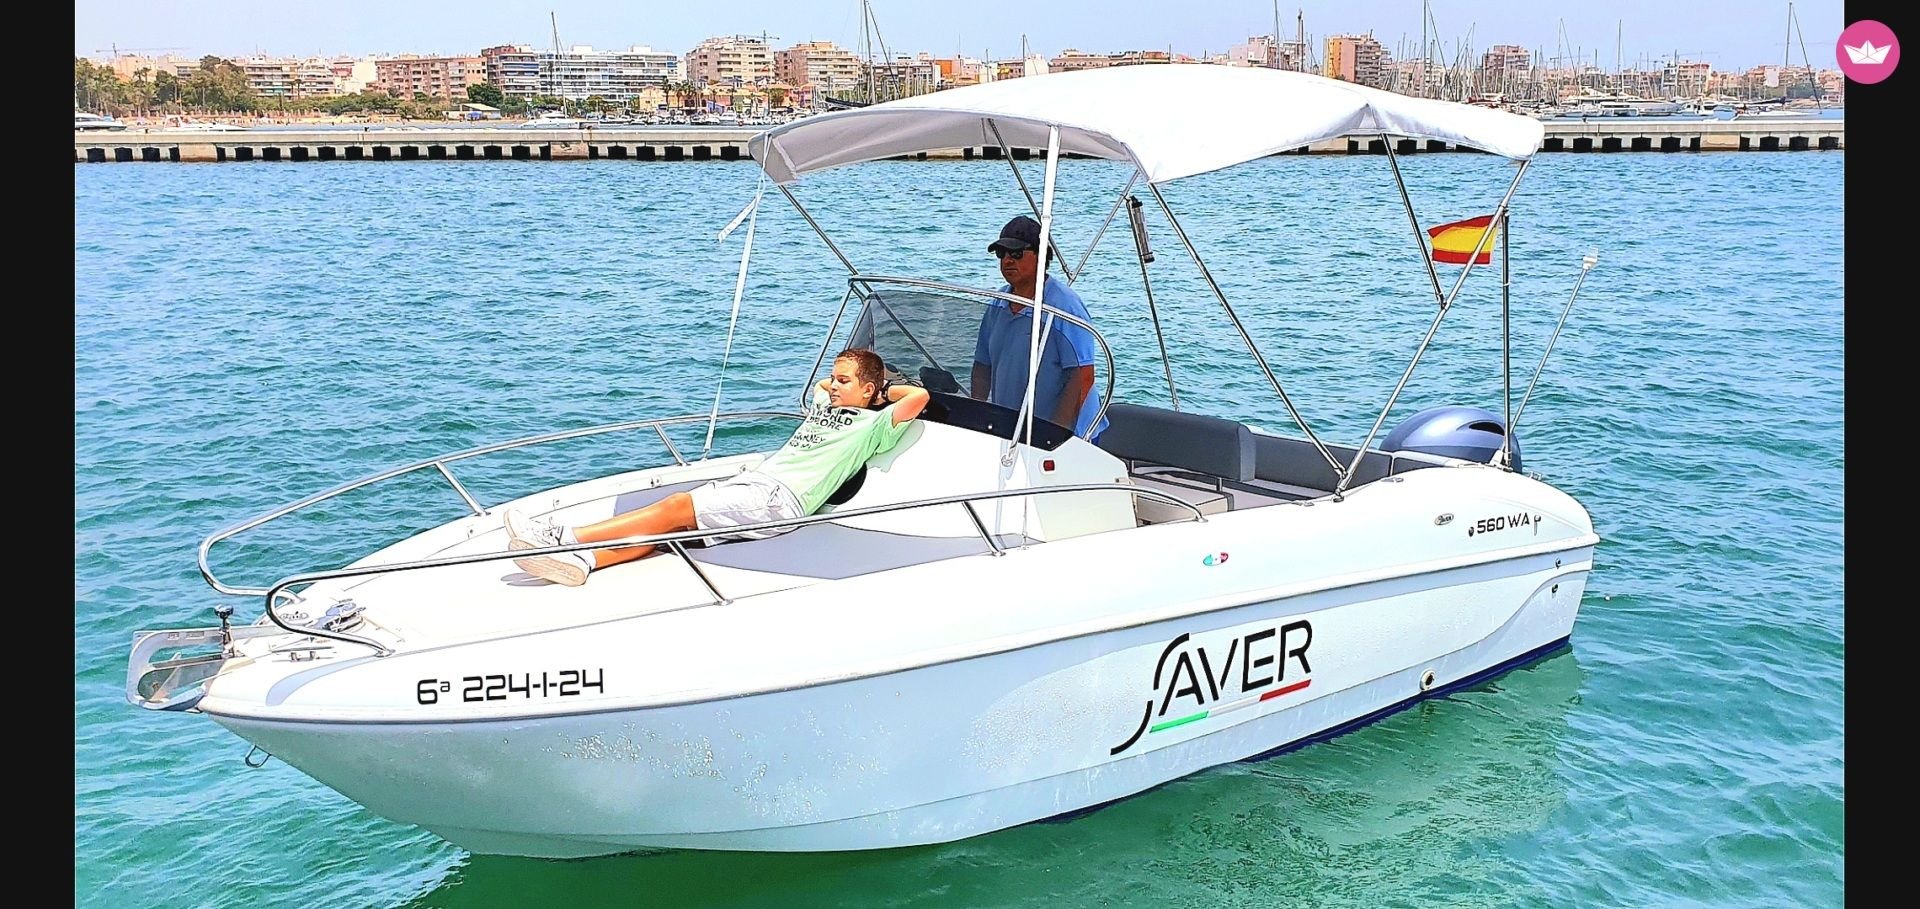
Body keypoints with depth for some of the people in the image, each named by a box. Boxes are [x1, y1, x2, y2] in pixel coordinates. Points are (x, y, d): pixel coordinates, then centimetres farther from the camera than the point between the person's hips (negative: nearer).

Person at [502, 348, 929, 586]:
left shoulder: (871, 425, 7)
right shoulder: (825, 406, 31)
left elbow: (919, 395, -5)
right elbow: (821, 384, 54)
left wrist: (884, 388, 12)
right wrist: (845, 377, 41)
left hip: (778, 498, -8)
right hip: (749, 481, 8)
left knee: (676, 509, -23)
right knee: (674, 513, -18)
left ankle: (565, 537, -31)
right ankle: (581, 558, -36)